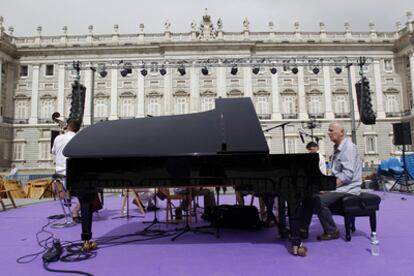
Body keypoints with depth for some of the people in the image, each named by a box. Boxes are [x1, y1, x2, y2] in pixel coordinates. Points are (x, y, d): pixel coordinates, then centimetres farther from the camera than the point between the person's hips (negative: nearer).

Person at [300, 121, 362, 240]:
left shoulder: (349, 147, -14)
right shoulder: (338, 148, 16)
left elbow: (347, 175, -24)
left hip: (347, 188, -9)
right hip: (338, 185, 10)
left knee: (319, 199, -27)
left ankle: (332, 231, -8)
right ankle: (303, 229, 1)